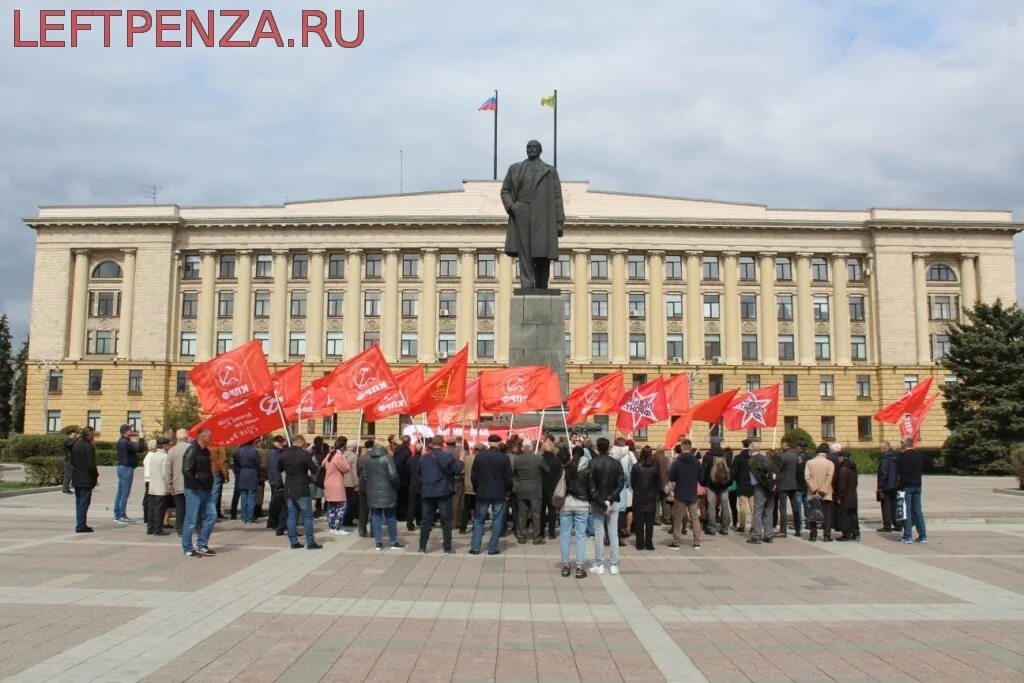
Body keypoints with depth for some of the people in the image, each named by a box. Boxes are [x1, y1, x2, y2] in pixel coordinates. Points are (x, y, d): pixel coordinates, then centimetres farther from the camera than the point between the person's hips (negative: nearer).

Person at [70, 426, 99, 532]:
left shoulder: (76, 444, 7)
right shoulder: (89, 447, -18)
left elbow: (72, 461, 12)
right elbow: (91, 465, -20)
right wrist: (96, 476, -7)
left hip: (76, 479, 8)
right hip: (86, 479, -8)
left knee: (79, 503, 14)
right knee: (84, 503, -3)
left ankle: (80, 524, 20)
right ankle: (81, 526, -3)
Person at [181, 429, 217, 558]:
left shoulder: (205, 451, 13)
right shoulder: (192, 451, -15)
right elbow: (186, 470, -24)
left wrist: (210, 484, 12)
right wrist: (197, 486, -22)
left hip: (206, 490, 9)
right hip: (194, 491, -9)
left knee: (211, 515, 8)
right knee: (191, 520, -1)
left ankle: (202, 545, 17)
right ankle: (187, 549, 9)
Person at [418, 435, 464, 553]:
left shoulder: (423, 458, 5)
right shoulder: (447, 456, -8)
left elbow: (419, 474, 12)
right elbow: (457, 471, -5)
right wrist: (460, 461, 9)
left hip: (427, 493, 3)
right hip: (443, 492, -3)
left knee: (426, 520, 9)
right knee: (446, 521, 3)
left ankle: (422, 547, 10)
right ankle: (447, 548, 3)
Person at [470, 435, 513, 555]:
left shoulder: (479, 456, -4)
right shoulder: (504, 457, -9)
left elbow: (473, 476, 1)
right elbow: (508, 477, -6)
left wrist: (476, 489, 15)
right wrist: (508, 490, 9)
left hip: (483, 493, 2)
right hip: (499, 494, -2)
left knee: (478, 520, 12)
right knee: (497, 522, 6)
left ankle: (475, 547, 9)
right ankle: (492, 548, 7)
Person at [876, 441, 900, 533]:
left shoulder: (884, 458, -16)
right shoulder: (895, 457, 8)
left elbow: (883, 473, -20)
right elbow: (899, 471, 13)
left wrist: (880, 486, -14)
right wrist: (897, 482, 18)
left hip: (886, 486, -8)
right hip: (895, 485, 8)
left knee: (886, 506, -1)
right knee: (894, 505, 14)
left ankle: (887, 526, 2)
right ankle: (897, 524, 17)